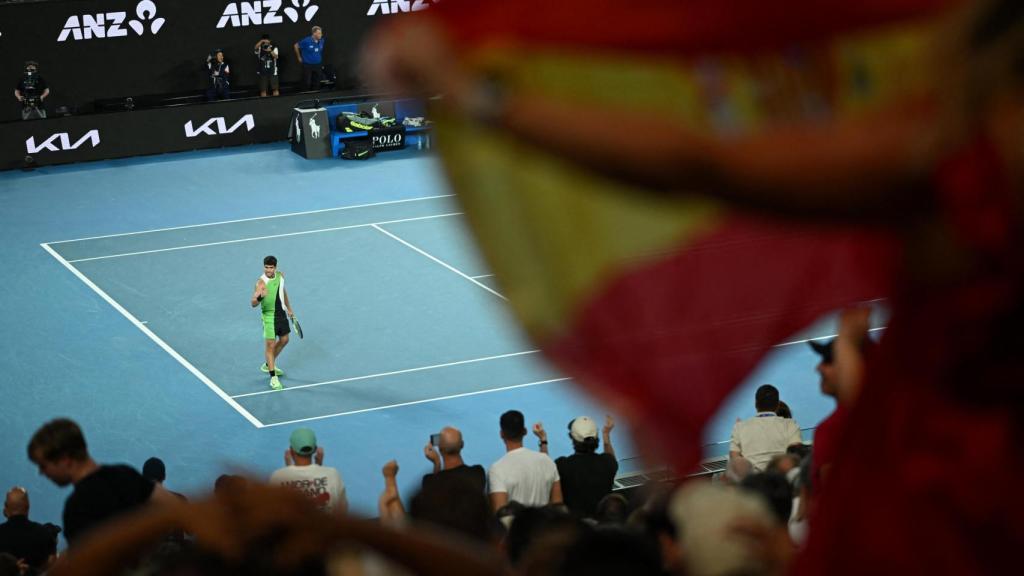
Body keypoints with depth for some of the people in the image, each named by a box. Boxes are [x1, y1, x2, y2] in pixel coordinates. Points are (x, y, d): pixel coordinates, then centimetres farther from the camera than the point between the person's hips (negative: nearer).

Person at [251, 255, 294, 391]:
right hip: (269, 316, -8)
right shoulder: (261, 283, -23)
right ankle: (273, 377, -4)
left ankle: (268, 365, 41)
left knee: (284, 340, 20)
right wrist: (259, 297, -52)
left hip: (282, 313, 8)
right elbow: (253, 304, -31)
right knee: (270, 344, -7)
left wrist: (289, 308, 22)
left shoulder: (280, 275, -1)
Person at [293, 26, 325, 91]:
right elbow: (296, 46, -1)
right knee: (307, 83, -2)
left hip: (318, 65, 4)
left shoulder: (322, 41, -3)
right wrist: (299, 57, 5)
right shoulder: (306, 41, -16)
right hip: (307, 65, -4)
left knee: (317, 84, 6)